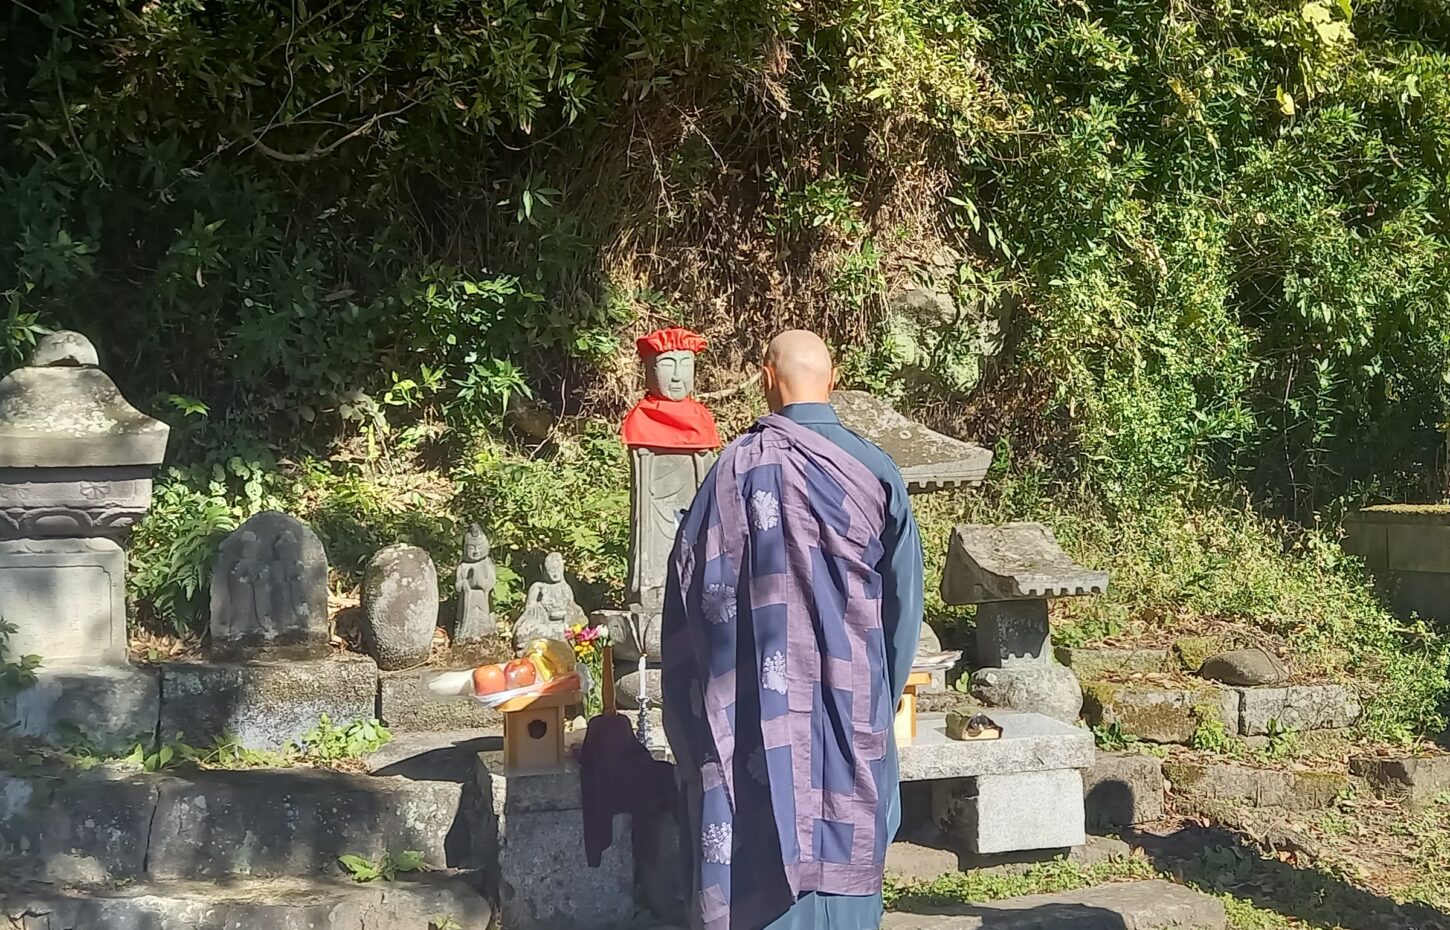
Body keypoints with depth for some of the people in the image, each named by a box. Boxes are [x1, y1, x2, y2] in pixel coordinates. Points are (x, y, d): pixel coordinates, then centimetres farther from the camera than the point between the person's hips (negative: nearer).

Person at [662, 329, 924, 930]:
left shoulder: (735, 468, -6)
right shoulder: (874, 471, -3)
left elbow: (691, 585, -2)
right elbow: (903, 599, 3)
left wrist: (700, 707, 9)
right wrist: (883, 695, 15)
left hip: (755, 700, 0)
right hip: (848, 696, 1)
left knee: (762, 840, 6)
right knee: (840, 835, 9)